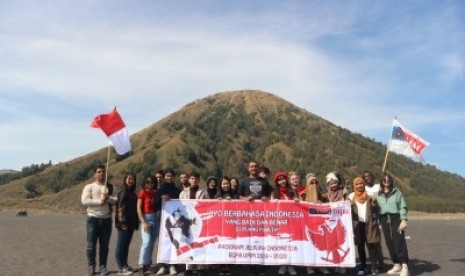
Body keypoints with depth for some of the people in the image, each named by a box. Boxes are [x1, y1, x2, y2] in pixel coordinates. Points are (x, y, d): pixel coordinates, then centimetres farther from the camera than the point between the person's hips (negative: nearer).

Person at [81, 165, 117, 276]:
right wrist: (99, 201, -17)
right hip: (93, 219, -2)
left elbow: (117, 200, 0)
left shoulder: (110, 187, 9)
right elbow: (84, 201, -12)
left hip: (106, 219, 2)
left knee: (104, 245, 7)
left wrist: (108, 198, -17)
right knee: (91, 244, 2)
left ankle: (103, 266, 16)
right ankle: (91, 266, 14)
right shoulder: (89, 187, 2)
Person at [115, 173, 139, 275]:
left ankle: (125, 265, 20)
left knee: (126, 245, 13)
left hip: (131, 223, 8)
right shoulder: (123, 192, -9)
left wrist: (136, 223, 13)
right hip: (124, 223, -8)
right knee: (121, 245, -1)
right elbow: (120, 208, -15)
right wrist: (122, 222, -21)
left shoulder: (133, 194, 14)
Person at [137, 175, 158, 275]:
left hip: (156, 218, 5)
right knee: (147, 242, -13)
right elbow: (138, 208, -6)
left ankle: (147, 263, 20)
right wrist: (143, 222, -12)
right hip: (146, 218, -5)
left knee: (152, 243, 9)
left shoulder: (156, 193, 10)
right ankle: (142, 265, -5)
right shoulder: (142, 192, -2)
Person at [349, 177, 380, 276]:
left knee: (371, 245, -1)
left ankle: (374, 267, 4)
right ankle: (363, 266, 18)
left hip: (369, 224, -1)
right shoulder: (351, 197, 7)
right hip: (357, 224, 2)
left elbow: (376, 209, 1)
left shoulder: (370, 196, 4)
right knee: (360, 246, 7)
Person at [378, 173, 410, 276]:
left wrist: (404, 220, -10)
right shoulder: (378, 194, 11)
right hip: (384, 219, 3)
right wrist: (378, 223, 5)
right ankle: (396, 265, 15)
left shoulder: (397, 192, 5)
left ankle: (404, 266, -10)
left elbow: (403, 207, 1)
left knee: (399, 241, -12)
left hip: (396, 218, -3)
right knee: (389, 243, 4)